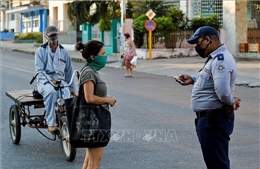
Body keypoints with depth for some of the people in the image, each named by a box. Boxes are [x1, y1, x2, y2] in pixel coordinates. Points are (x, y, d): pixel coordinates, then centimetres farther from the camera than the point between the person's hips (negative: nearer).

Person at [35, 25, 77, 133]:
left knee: (66, 94, -34)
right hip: (45, 81, -3)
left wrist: (73, 89, 17)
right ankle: (51, 124, -40)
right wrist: (50, 80, -20)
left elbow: (69, 72, 20)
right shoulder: (40, 51, 9)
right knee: (51, 92, -39)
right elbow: (39, 70, -3)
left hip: (60, 80, 3)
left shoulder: (64, 52, 19)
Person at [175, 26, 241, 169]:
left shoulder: (220, 60, -22)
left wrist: (231, 102, -13)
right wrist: (193, 80, 11)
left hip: (214, 119, -11)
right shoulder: (215, 58, 13)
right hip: (210, 118, 11)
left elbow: (223, 92, -33)